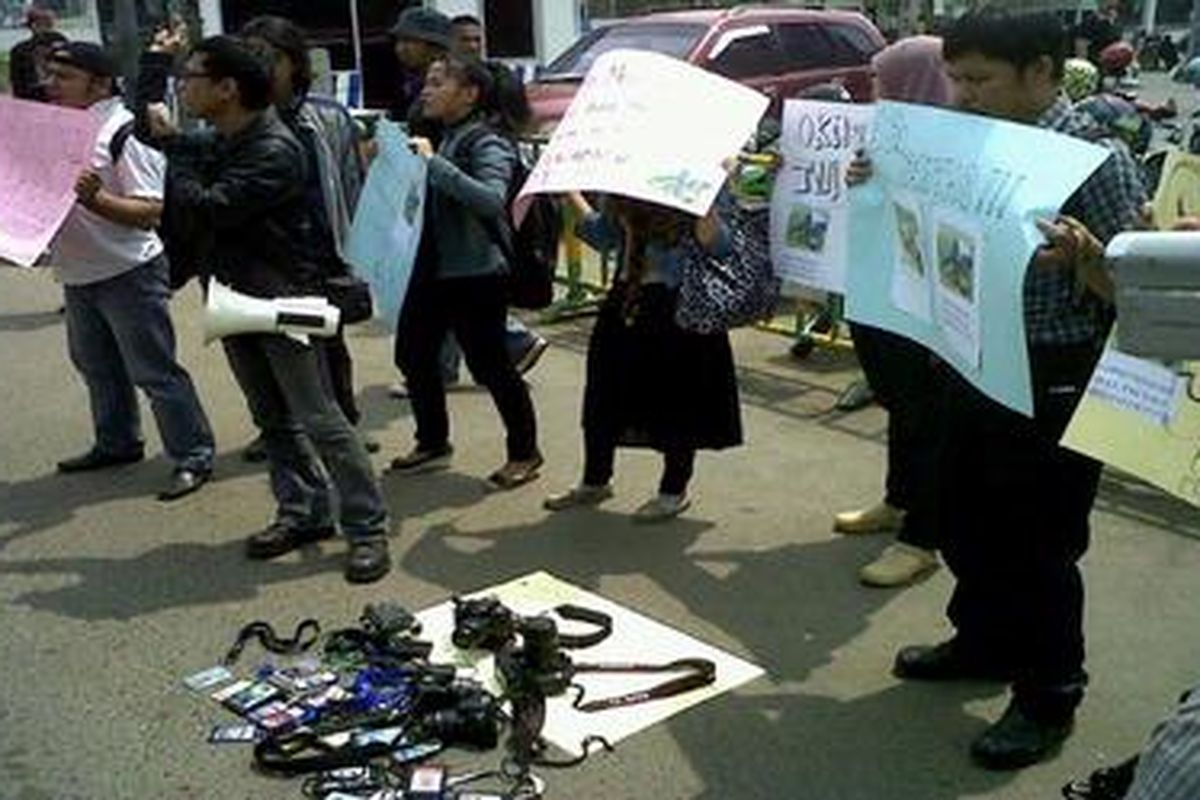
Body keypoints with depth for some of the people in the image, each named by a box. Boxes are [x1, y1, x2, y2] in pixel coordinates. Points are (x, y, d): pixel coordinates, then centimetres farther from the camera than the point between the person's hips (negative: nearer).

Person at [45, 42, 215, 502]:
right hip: (78, 275, 9)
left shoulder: (122, 131, -17)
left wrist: (96, 199, -35)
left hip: (128, 274, -9)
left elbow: (150, 212, -22)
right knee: (96, 364, 21)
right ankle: (116, 443, 38)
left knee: (154, 371, -4)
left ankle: (193, 456, 6)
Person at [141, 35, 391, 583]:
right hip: (233, 296, 9)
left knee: (316, 417, -7)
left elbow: (210, 208, -24)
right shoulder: (216, 142, 9)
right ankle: (303, 513, 26)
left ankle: (367, 528, 0)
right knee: (272, 416, 15)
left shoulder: (274, 151, -19)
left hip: (281, 299, -9)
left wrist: (172, 154, -10)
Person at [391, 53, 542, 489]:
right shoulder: (428, 138, 12)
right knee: (412, 355, 14)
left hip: (474, 273, -8)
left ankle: (525, 452, 16)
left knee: (489, 364, -1)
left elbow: (492, 200, -30)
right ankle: (432, 442, 33)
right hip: (429, 269, 9)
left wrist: (434, 163, -31)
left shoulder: (486, 144, -12)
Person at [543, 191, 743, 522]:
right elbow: (603, 235, 20)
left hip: (677, 310, -7)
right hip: (626, 302, 7)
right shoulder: (620, 199, 5)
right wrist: (571, 193, 16)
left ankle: (674, 491, 22)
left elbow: (717, 245, -22)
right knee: (604, 395, 13)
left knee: (676, 401, 5)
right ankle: (595, 481, 31)